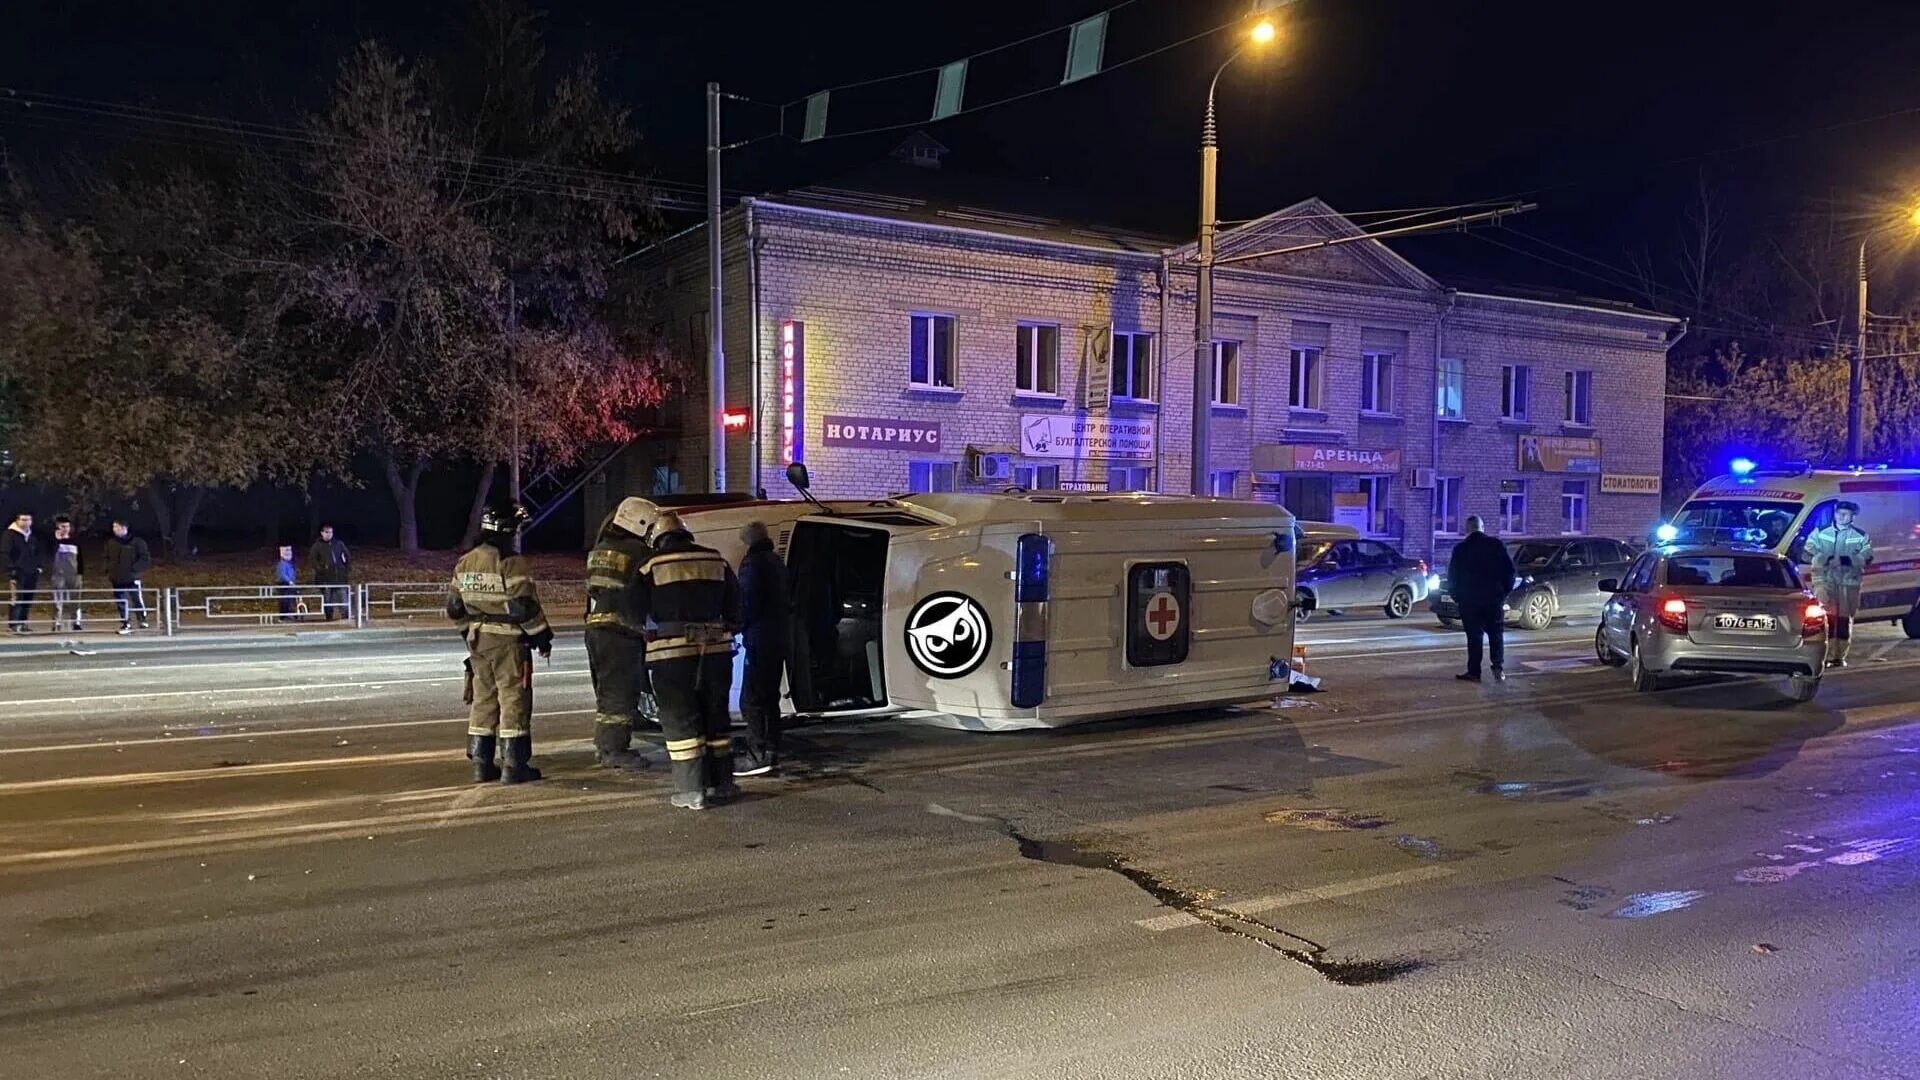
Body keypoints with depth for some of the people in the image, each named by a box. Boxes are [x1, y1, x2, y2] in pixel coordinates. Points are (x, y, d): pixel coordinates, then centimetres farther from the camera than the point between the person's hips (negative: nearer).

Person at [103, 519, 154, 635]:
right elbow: (108, 559, 21)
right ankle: (126, 625, 12)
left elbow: (145, 558, -6)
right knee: (121, 603, 6)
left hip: (132, 578, -5)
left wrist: (134, 569, -14)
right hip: (117, 579, 5)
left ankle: (143, 621, 16)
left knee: (138, 601, -1)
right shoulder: (111, 543, 9)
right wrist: (108, 572, 9)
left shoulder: (137, 542, -6)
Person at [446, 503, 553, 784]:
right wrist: (542, 636, -6)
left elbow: (454, 608, 12)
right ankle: (513, 765, 0)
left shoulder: (464, 563, 7)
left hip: (477, 641, 7)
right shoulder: (513, 565, -16)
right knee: (514, 700, -1)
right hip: (508, 640, -7)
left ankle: (481, 764, 17)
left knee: (483, 699, 14)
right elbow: (525, 607, -18)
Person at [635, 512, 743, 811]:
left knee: (680, 720, 2)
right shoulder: (716, 560, 9)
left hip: (672, 652, -4)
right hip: (715, 649, 4)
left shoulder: (651, 566, -1)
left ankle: (691, 791, -1)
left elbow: (637, 609, 6)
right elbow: (734, 602, 15)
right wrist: (729, 629, 28)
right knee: (716, 717, 15)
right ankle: (722, 783, 20)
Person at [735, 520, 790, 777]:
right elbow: (788, 602, 19)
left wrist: (741, 628, -1)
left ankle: (757, 756, -13)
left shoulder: (752, 562, -10)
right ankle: (772, 753, 16)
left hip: (760, 640, -9)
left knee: (751, 699, -9)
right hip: (780, 639, 9)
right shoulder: (777, 563, 17)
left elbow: (747, 601, -15)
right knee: (770, 697, 14)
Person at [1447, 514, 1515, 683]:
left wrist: (1456, 595, 13)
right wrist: (1505, 590, 11)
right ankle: (1498, 667, -5)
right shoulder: (1496, 545, -1)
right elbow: (1509, 569, 0)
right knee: (1496, 634, 8)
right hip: (1493, 597, 1)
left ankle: (1473, 672, 2)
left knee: (1474, 636, 3)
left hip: (1469, 599, -1)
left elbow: (1452, 575, 1)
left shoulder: (1460, 549, -2)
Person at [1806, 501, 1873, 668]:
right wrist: (1827, 559, -16)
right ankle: (1826, 655, -11)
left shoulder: (1860, 536, 8)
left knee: (1844, 619, 3)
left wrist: (1845, 560, -17)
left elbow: (1866, 558, -3)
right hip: (1824, 580, -1)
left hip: (1848, 581, 1)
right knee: (1827, 617, -10)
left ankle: (1840, 657, 11)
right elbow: (1809, 554, 0)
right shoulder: (1820, 532, 9)